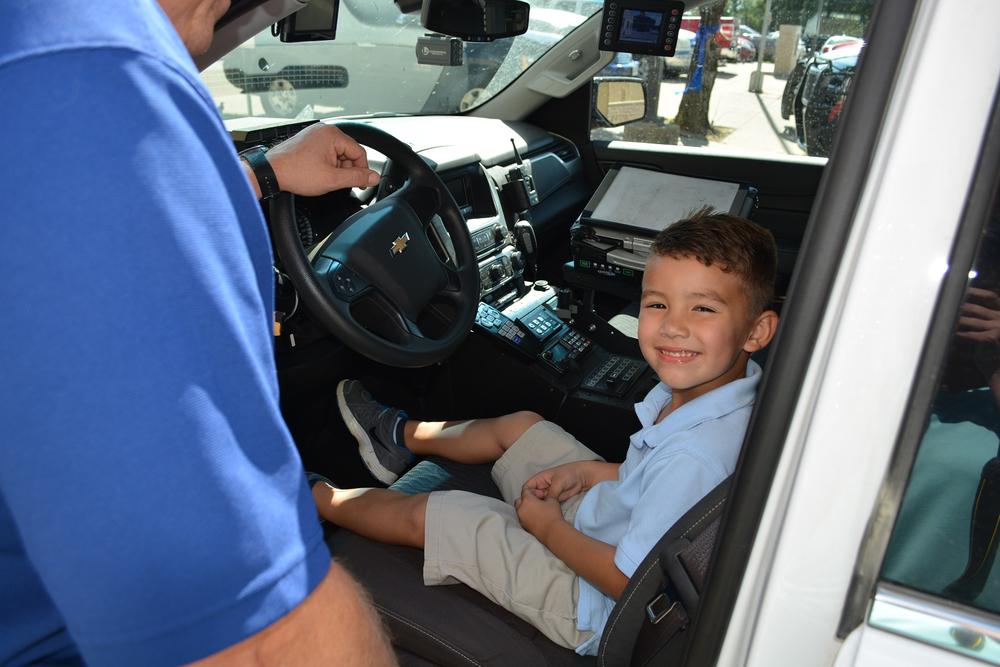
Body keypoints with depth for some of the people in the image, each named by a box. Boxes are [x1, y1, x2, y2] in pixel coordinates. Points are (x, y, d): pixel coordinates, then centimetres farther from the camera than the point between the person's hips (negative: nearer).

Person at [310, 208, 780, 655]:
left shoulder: (692, 457, -39)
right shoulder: (709, 381, -12)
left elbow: (629, 580, -29)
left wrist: (546, 526, -15)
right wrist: (591, 471, -3)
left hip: (598, 610, -8)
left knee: (424, 514, 0)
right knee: (520, 425, 19)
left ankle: (315, 497, 31)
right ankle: (403, 436, 47)